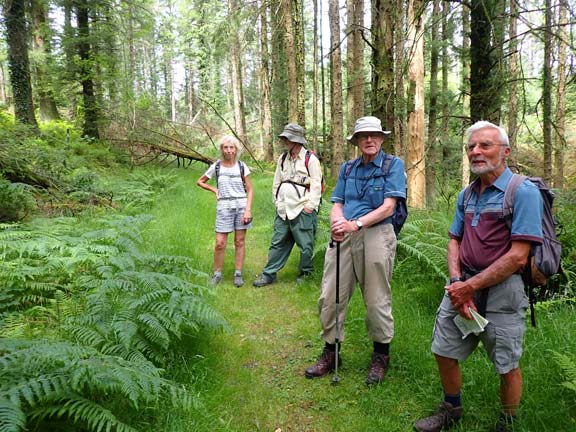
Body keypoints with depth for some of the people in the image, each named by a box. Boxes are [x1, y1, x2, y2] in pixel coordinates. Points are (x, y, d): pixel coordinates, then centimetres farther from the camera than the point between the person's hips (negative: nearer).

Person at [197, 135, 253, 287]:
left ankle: (238, 274, 14)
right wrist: (214, 190, 3)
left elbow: (249, 190, 3)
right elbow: (200, 181, 17)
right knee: (220, 243, -3)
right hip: (224, 206, 0)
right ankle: (217, 274, 12)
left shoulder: (241, 166, 3)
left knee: (240, 241, 4)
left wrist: (248, 210, -8)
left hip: (241, 205, 0)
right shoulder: (216, 166, 4)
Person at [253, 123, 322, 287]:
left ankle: (305, 274, 20)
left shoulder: (310, 159, -6)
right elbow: (277, 182, 18)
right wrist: (277, 202, 11)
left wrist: (310, 205, -13)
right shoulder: (282, 159, 14)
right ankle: (268, 274, 18)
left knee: (305, 245, 3)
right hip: (283, 210, 6)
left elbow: (316, 184, -10)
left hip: (302, 211, -6)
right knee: (278, 243, 10)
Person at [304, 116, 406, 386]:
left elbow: (388, 207, -7)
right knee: (330, 297, 3)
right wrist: (337, 223, -11)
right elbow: (337, 204, 12)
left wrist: (356, 224, -18)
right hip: (343, 237, 4)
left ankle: (381, 356, 24)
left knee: (377, 300, 4)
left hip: (376, 235, -4)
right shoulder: (347, 168, 18)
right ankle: (330, 353, 20)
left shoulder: (393, 164, 3)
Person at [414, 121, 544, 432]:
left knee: (507, 366, 9)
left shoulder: (523, 192, -12)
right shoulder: (467, 195, 9)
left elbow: (517, 257, -18)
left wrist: (470, 286, -16)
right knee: (444, 352, 13)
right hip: (462, 286, 6)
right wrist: (456, 282, -6)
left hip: (501, 290, -6)